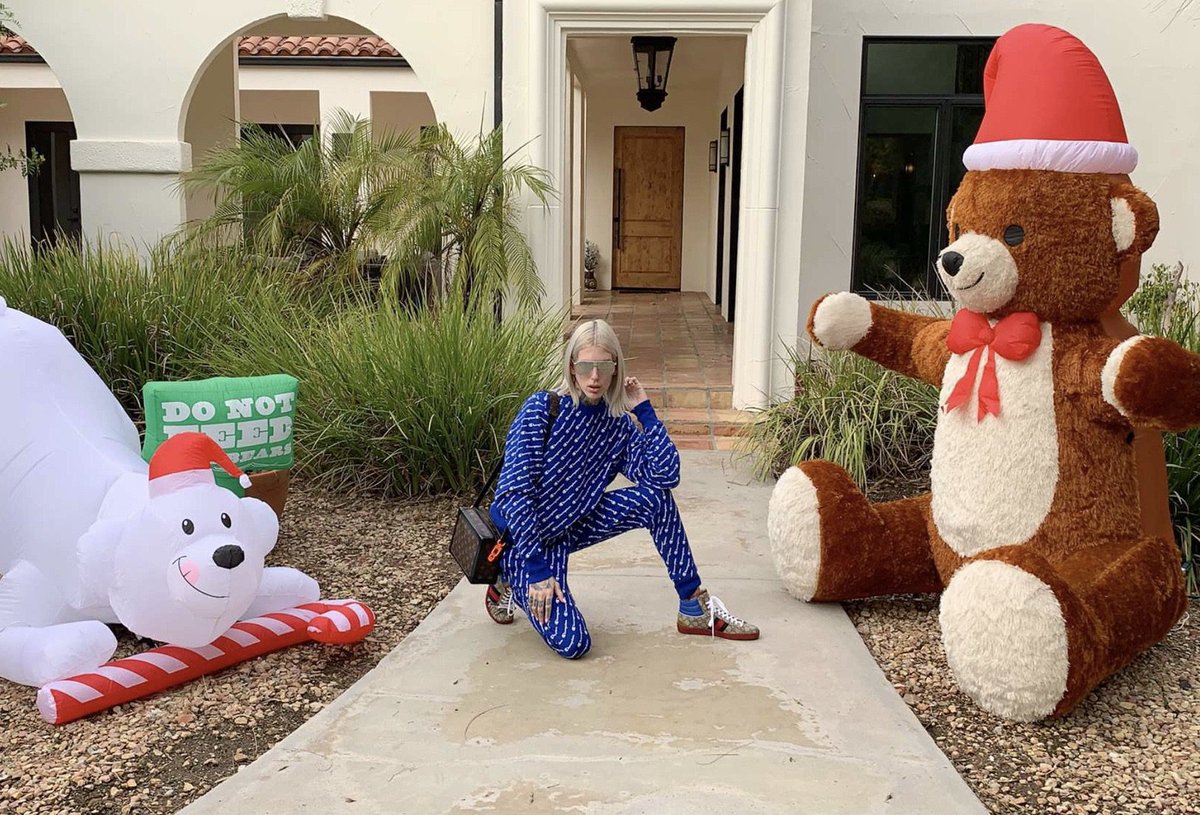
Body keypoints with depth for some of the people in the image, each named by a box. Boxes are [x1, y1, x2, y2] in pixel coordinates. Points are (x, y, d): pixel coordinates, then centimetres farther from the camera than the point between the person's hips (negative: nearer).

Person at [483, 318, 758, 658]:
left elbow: (666, 474, -17)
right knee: (572, 643, -20)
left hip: (570, 527, 5)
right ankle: (511, 584, 9)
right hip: (523, 536, -5)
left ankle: (695, 609, -3)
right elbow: (514, 492, -23)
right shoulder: (542, 409, -19)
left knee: (655, 497, -13)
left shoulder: (618, 424, -3)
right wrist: (538, 568, -26)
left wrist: (644, 409, -13)